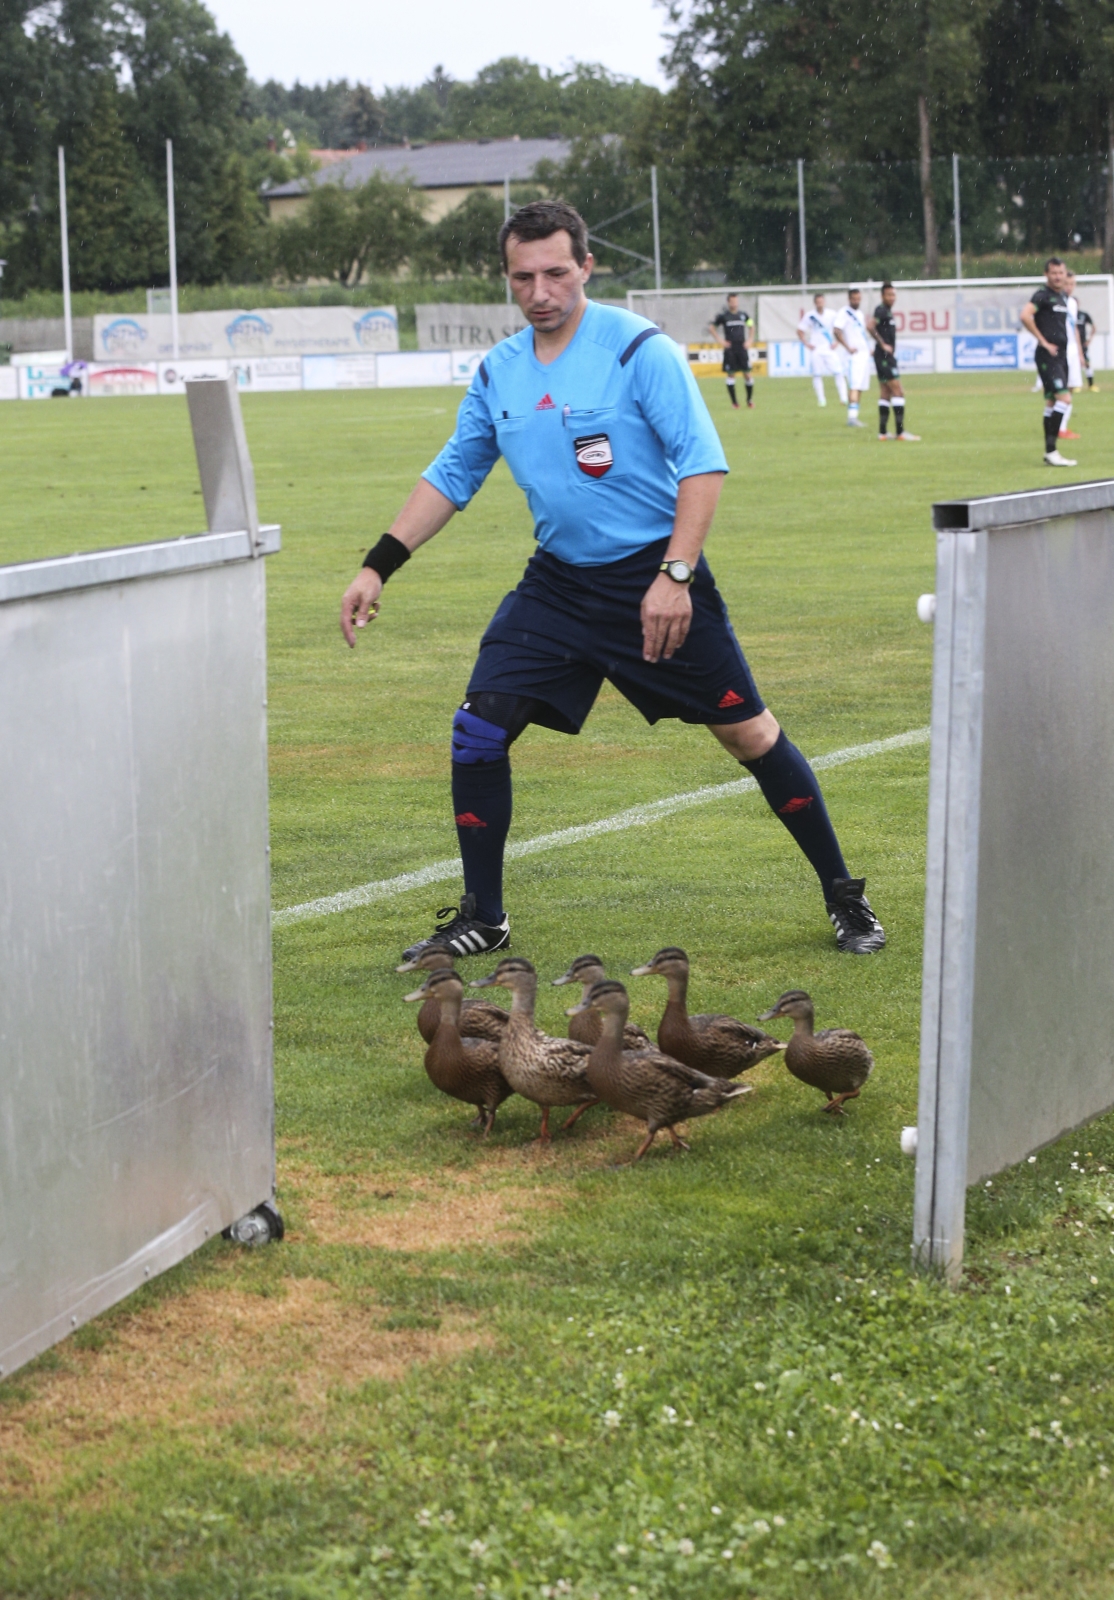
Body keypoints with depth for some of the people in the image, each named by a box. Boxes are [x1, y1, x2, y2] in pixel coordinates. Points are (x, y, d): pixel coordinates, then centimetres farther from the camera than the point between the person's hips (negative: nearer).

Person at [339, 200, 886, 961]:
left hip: (654, 577, -5)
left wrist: (674, 577, -24)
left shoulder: (638, 349, -13)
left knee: (749, 734, 0)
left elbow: (703, 463, -16)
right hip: (557, 581, 5)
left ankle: (845, 898, 15)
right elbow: (451, 476, 15)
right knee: (478, 730, -5)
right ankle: (482, 919, 10)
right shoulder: (498, 372, 4)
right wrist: (378, 568, 8)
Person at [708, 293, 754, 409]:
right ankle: (734, 402, 4)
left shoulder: (743, 315, 8)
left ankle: (750, 399, 11)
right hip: (730, 349, -2)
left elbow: (751, 326, 24)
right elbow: (711, 327, 4)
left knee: (747, 374, -1)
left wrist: (750, 340, 13)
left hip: (742, 348, 2)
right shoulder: (723, 316, -1)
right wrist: (719, 340, -2)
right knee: (730, 374, -2)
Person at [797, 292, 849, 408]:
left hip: (830, 348, 1)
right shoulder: (809, 316, -2)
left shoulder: (832, 315, 1)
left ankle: (844, 398, -8)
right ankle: (821, 400, 5)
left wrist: (836, 342, -1)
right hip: (816, 350, -1)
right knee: (817, 375, -2)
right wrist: (807, 344, -3)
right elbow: (800, 331, 5)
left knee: (839, 373, -8)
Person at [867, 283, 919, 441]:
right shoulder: (882, 311, -13)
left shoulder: (887, 311, 15)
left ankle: (883, 432, 13)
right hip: (885, 356, -10)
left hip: (888, 357, 10)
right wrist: (883, 344, -22)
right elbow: (870, 326, -28)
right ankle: (900, 432, -14)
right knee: (898, 391, -12)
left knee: (886, 394, 11)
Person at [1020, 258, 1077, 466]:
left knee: (1052, 402, 10)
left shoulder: (1063, 296, 17)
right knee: (1063, 398, -17)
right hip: (1047, 355, -9)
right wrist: (1043, 341, -20)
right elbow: (1025, 316, -25)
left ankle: (1049, 453, 14)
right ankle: (1051, 451, -18)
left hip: (1060, 355, 9)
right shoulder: (1043, 295, -10)